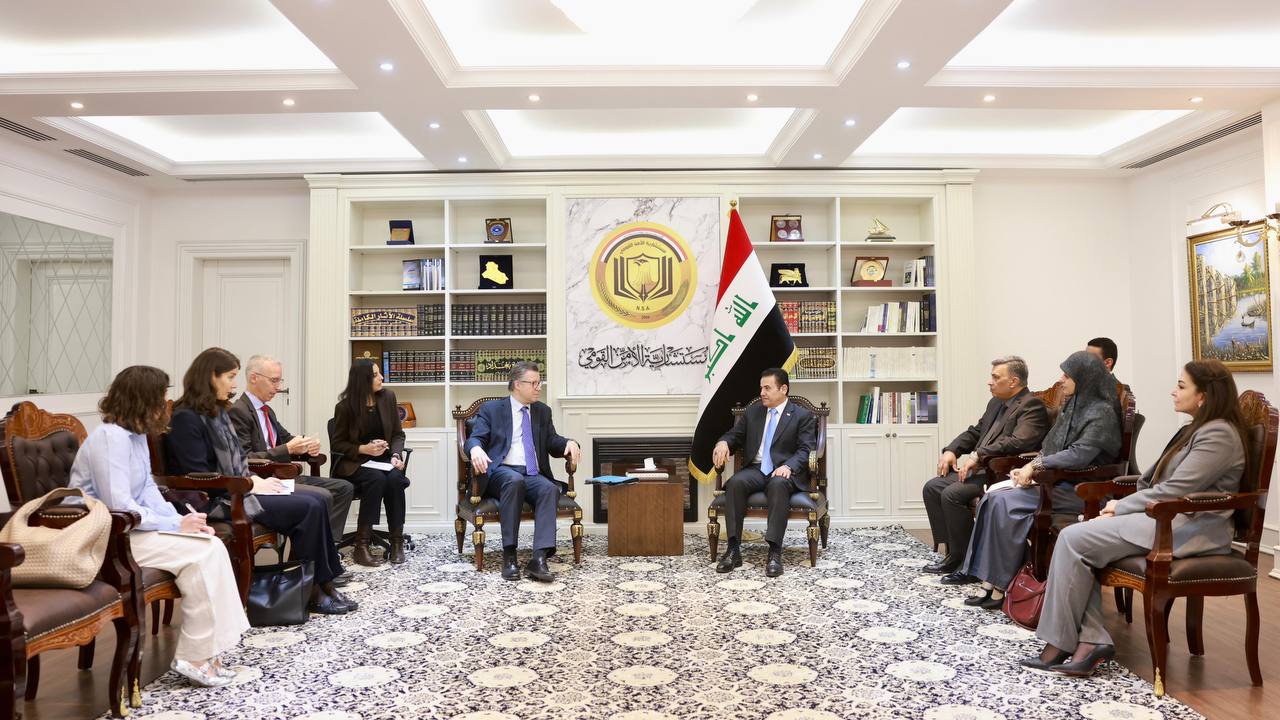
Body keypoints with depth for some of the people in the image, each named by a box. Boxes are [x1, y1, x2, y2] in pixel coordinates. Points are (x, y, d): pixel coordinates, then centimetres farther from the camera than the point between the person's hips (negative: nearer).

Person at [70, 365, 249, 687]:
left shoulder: (136, 434, 10)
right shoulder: (111, 437, -20)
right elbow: (118, 507, -26)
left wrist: (181, 520, -6)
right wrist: (176, 525, -20)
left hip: (130, 527, 9)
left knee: (212, 547, -8)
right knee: (201, 553, -19)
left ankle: (204, 651, -6)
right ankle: (195, 657, -9)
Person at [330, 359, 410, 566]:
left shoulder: (388, 397, 2)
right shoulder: (345, 406, -7)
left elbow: (398, 433, 7)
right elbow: (337, 443, -2)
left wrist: (396, 455, -12)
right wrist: (363, 449, -18)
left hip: (383, 459, 3)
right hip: (355, 462, -3)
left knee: (395, 479, -31)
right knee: (376, 479, -35)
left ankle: (397, 542, -22)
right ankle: (361, 545, -29)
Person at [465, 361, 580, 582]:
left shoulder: (543, 411, 20)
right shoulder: (491, 409, 9)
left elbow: (553, 444, 15)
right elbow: (475, 438, -2)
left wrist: (569, 443, -9)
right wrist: (476, 449, -27)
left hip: (533, 475, 3)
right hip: (500, 472, -3)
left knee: (549, 488, -31)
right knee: (515, 479, -38)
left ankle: (539, 558, -40)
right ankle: (509, 555, -34)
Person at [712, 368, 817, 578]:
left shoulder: (803, 416, 6)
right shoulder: (752, 412, 18)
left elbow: (805, 450, -5)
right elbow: (734, 435, 19)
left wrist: (788, 466, -26)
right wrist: (723, 442, -7)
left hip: (784, 472, -3)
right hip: (755, 469, 3)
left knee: (778, 485, -39)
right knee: (735, 482, -31)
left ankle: (775, 551, -39)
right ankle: (733, 549, -30)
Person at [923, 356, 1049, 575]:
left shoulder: (1032, 406, -11)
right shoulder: (996, 403, 17)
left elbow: (1019, 441, -26)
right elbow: (975, 432, 22)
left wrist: (979, 455, -25)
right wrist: (951, 451, 4)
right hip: (980, 468, 9)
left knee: (952, 494, -25)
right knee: (932, 488, -3)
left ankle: (965, 560, -9)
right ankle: (952, 551, 1)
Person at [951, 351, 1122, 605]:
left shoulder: (1102, 413, -10)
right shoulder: (1071, 406, 18)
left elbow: (1079, 455, -23)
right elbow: (1049, 447, 17)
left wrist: (1036, 466, -19)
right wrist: (1030, 468, -1)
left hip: (1079, 491, -8)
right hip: (1055, 481, 9)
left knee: (1005, 502, -25)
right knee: (991, 497, -13)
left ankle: (1001, 586, -18)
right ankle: (985, 576, -15)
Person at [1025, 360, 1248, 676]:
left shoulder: (1219, 435, -11)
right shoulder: (1195, 430, 20)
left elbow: (1173, 492, -19)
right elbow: (1153, 479, 20)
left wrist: (1121, 507, -7)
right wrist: (1119, 507, 2)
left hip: (1189, 528, -10)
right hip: (1168, 518, 10)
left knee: (1074, 539, -19)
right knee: (1075, 539, -10)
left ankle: (1060, 644, -10)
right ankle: (1091, 639, -15)